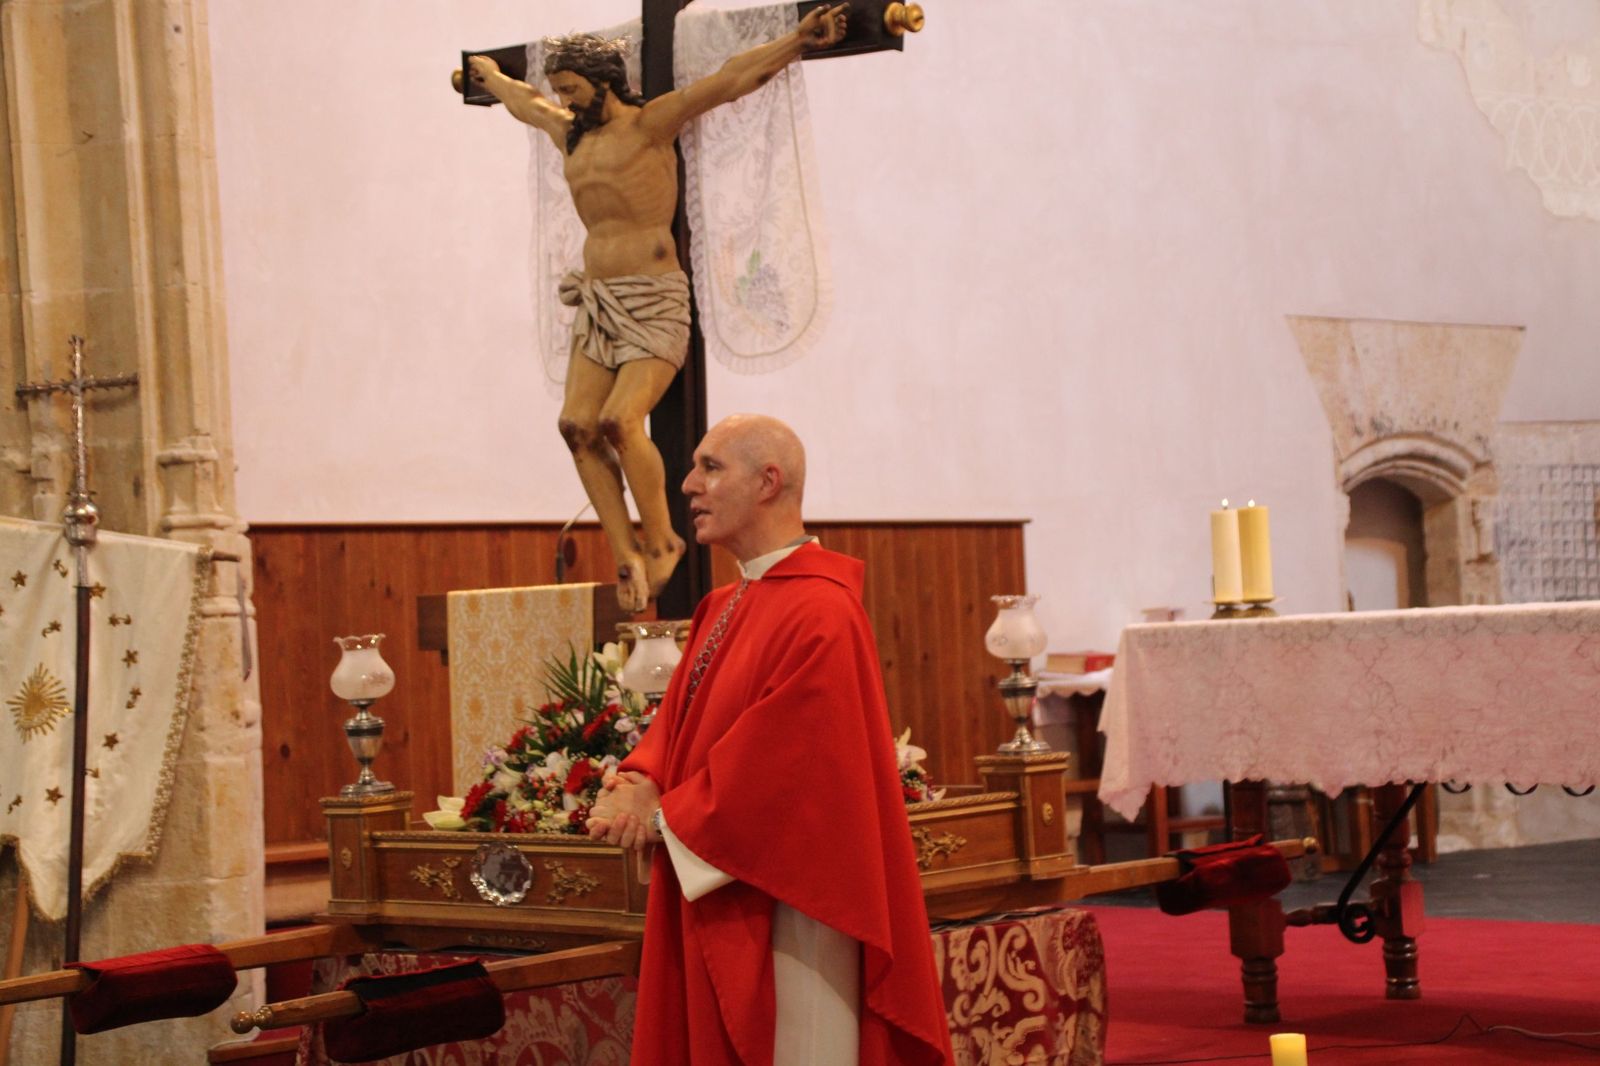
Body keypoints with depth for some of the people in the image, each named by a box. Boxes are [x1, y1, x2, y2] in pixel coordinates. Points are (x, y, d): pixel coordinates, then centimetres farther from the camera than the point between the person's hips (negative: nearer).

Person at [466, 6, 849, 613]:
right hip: (597, 302, 7)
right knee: (578, 425, -8)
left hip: (654, 301, -7)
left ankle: (661, 540, -3)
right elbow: (524, 102, 38)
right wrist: (489, 77, 54)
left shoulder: (650, 125, -4)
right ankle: (627, 557, -4)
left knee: (620, 421, -21)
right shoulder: (570, 134, 16)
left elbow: (732, 80, -12)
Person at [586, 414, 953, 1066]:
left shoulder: (820, 614, -17)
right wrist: (637, 782, -7)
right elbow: (678, 722, 14)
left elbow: (782, 768, -21)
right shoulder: (722, 609, 13)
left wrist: (664, 817, -12)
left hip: (783, 912, -9)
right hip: (713, 907, 9)